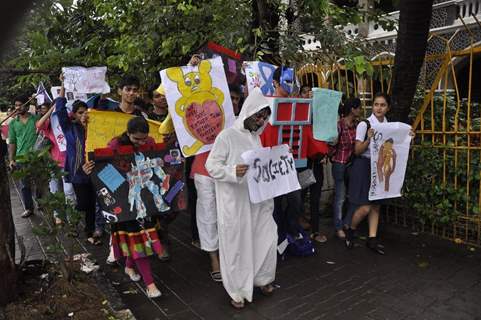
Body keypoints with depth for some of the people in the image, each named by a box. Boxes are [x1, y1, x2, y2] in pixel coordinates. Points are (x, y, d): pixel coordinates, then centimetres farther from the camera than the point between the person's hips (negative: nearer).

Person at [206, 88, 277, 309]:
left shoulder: (255, 136, 11)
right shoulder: (227, 136, -11)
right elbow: (211, 166, -14)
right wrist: (233, 172, -29)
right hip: (235, 202, -6)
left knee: (266, 239, 12)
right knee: (237, 245, 5)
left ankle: (262, 279, 36)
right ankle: (237, 290, 24)